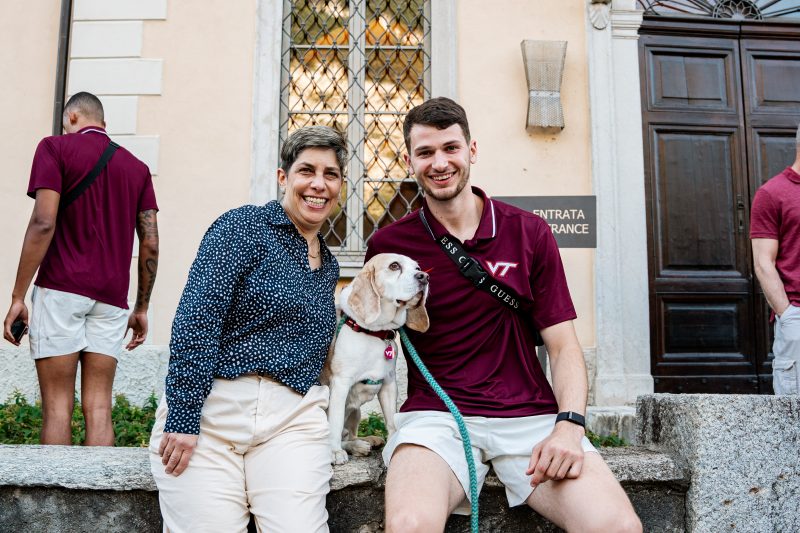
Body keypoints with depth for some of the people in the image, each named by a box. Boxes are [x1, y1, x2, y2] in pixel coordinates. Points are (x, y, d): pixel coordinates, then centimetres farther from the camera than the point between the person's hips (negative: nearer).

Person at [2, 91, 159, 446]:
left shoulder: (56, 147, 3)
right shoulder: (137, 167, 15)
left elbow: (43, 223, -10)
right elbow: (150, 245, 8)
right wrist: (142, 308, 15)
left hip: (61, 288, -3)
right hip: (112, 297, 4)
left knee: (56, 405, 1)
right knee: (98, 407, 4)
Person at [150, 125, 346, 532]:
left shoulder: (328, 266, 16)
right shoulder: (244, 226, -4)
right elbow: (195, 320, -12)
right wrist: (182, 418, -17)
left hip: (292, 421, 4)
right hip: (209, 409, -4)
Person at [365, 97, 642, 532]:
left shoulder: (530, 233, 7)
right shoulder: (388, 244, 5)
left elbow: (563, 345, 5)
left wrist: (569, 425, -11)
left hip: (529, 413, 2)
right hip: (435, 414, -1)